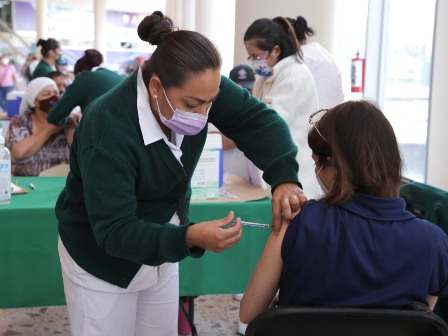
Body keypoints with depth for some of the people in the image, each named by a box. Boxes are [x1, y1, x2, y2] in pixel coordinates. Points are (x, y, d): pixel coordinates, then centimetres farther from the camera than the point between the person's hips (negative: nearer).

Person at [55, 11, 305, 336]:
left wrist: (284, 178, -31)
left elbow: (257, 119, -14)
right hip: (102, 255, -5)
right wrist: (190, 237, -46)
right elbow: (114, 231, -33)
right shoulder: (108, 130, -34)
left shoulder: (194, 87, -18)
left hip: (160, 243, 6)